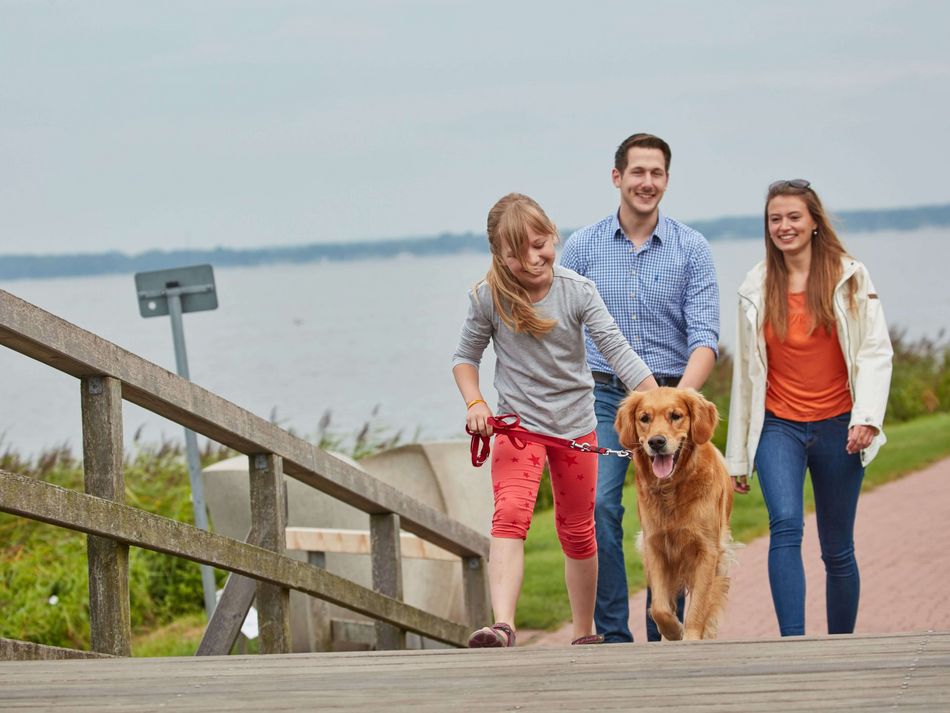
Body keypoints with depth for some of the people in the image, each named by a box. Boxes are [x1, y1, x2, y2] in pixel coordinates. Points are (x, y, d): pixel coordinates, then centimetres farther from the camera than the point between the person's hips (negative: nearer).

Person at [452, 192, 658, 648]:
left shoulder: (577, 291, -12)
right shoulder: (489, 298, -12)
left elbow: (617, 350, -16)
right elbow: (466, 356, 4)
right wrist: (474, 403, -14)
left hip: (575, 425, 2)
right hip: (518, 423, -2)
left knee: (578, 533, 14)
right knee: (510, 514, -25)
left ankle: (585, 633, 31)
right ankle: (502, 626, -37)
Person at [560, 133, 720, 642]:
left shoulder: (691, 250, 1)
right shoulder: (581, 247, 4)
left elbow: (704, 335, -7)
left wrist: (681, 395, -23)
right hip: (602, 396, 0)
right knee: (599, 507, -15)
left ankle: (665, 641, 10)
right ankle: (614, 636, -9)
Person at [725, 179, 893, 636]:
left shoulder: (849, 277, 1)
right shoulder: (756, 288, 6)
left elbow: (876, 351, -3)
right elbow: (746, 371, 11)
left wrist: (866, 416, -19)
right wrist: (737, 455, 11)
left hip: (836, 427, 0)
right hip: (778, 426, 0)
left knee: (838, 550, 6)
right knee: (785, 525, -23)